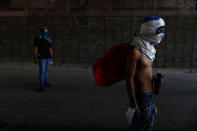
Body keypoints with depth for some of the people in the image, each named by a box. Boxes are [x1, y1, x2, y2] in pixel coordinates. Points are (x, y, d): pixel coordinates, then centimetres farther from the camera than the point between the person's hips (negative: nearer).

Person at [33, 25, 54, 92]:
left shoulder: (48, 39, 9)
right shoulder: (38, 38, -10)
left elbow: (50, 49, 13)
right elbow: (35, 49, -14)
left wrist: (52, 57, 12)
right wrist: (35, 58, -20)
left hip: (48, 57, 6)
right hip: (41, 58, -6)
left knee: (45, 70, 17)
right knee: (42, 71, -9)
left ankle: (45, 82, 33)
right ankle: (41, 86, -3)